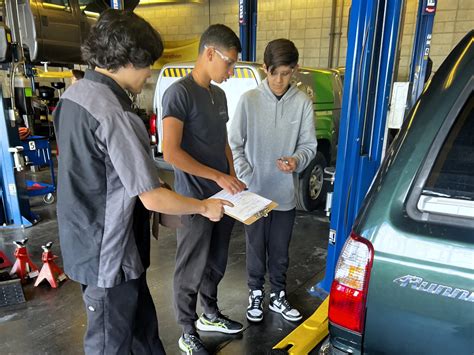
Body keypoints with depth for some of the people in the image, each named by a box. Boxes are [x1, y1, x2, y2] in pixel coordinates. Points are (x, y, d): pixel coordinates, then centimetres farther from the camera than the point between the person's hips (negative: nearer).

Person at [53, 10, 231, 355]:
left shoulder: (74, 94, 3)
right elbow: (152, 198, -26)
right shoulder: (114, 115, -28)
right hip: (109, 252, -9)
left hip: (86, 242, 9)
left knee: (141, 323, 24)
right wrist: (205, 207, -10)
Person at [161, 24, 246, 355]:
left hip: (223, 197, 8)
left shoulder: (220, 95, 11)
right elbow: (171, 152, -21)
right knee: (192, 270, 8)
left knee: (216, 264, 21)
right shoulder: (179, 92, -14)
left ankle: (210, 315, 42)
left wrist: (234, 178, 4)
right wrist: (218, 177, -19)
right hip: (195, 201, -8)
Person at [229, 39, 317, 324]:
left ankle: (279, 296, 36)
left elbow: (309, 144, 1)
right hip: (254, 191, -1)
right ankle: (256, 294, 35)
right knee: (256, 247, 14)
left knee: (280, 251, 15)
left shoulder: (303, 102, -4)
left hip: (285, 192, 1)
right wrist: (246, 176, -13)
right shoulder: (249, 100, -6)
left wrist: (297, 160, -20)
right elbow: (235, 143, -2)